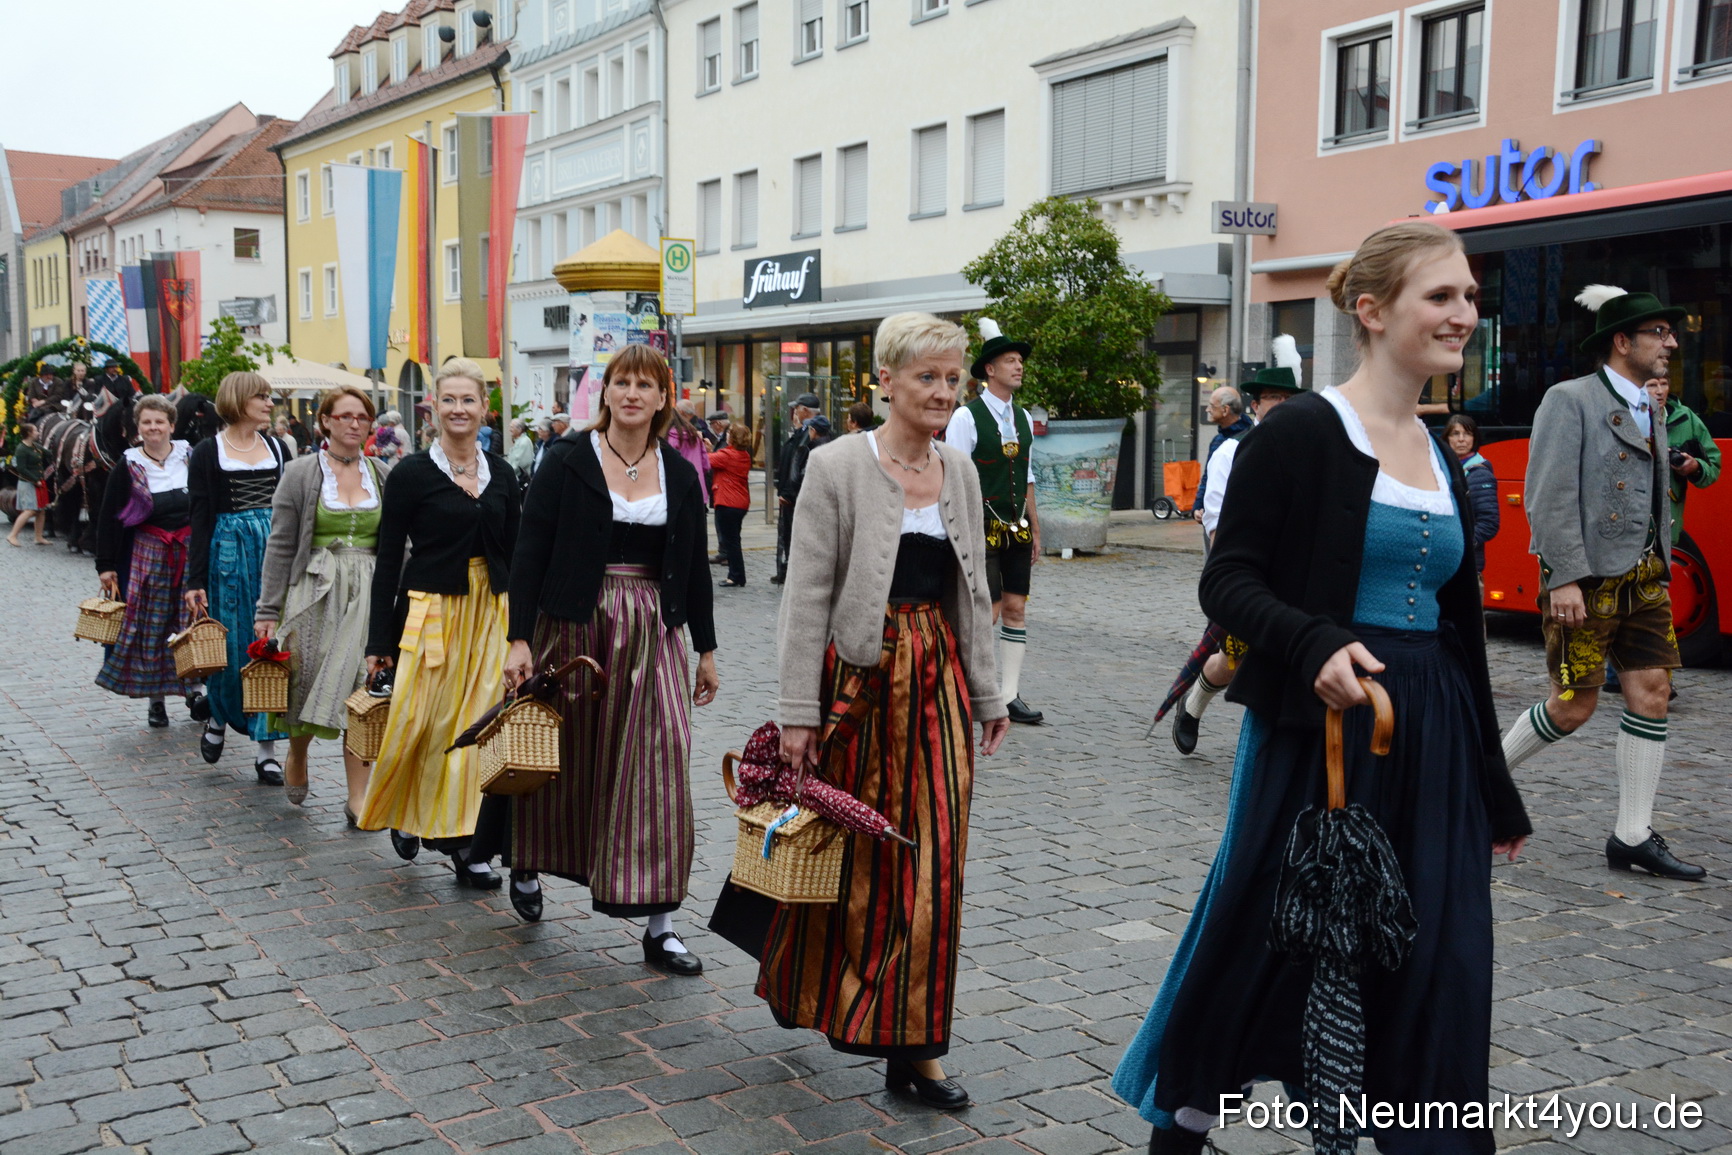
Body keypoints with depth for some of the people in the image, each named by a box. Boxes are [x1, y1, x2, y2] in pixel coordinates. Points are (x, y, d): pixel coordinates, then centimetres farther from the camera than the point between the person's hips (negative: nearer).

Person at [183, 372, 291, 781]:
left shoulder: (278, 449, 10)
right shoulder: (208, 454, -1)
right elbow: (201, 518, -4)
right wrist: (195, 580, -10)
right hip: (229, 552, -3)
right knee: (231, 644, 3)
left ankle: (266, 749, 5)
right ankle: (218, 718, 33)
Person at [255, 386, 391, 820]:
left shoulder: (384, 475, 8)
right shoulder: (301, 472, 1)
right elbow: (281, 546, 0)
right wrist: (268, 610, -4)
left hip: (369, 593, 2)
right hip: (315, 590, -1)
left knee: (362, 691, -3)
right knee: (308, 684, 3)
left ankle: (358, 796, 2)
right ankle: (296, 756, 36)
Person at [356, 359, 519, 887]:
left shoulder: (501, 474, 8)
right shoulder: (412, 472, -4)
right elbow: (388, 559, -4)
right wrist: (379, 641, -8)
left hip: (490, 614, 4)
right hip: (431, 610, -3)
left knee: (475, 726, 2)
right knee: (418, 720, -2)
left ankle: (462, 842, 10)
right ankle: (401, 810, 27)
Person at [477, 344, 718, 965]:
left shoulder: (678, 473, 7)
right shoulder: (568, 460, -3)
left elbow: (694, 566, 12)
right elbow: (530, 553, -6)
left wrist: (706, 649, 12)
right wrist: (520, 639, -13)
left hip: (653, 633, 2)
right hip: (573, 628, -2)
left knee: (657, 764, -4)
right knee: (561, 756, 11)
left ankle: (659, 924, 2)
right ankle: (526, 866, 41)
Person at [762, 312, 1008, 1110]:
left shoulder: (960, 471, 9)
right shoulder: (838, 467, -8)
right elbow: (806, 595, -10)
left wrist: (987, 693, 13)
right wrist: (799, 709, -13)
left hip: (936, 676, 5)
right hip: (859, 675, -4)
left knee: (932, 856, 2)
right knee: (845, 848, 8)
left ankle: (913, 1044, 12)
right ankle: (803, 986, 35)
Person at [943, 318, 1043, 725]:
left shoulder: (1023, 418, 13)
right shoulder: (967, 417, -8)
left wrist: (1035, 529, 15)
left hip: (1017, 530, 6)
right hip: (982, 530, -6)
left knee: (1016, 609, 5)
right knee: (988, 612, -5)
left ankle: (1010, 696, 11)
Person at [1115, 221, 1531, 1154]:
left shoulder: (1443, 460, 12)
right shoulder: (1301, 432, -9)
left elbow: (1458, 625, 16)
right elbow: (1227, 581, -11)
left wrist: (1493, 786, 18)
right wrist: (1317, 643, -29)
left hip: (1429, 736, 7)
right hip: (1318, 725, -6)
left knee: (1429, 965, 5)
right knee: (1268, 942, 5)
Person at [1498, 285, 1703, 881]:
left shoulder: (1650, 412, 16)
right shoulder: (1570, 400, -9)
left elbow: (1657, 503, 19)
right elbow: (1549, 497, -16)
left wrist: (1660, 572, 14)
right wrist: (1565, 578, -22)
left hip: (1643, 580, 8)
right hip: (1587, 581, -8)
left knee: (1651, 692, 3)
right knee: (1574, 705, -3)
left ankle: (1633, 837, 9)